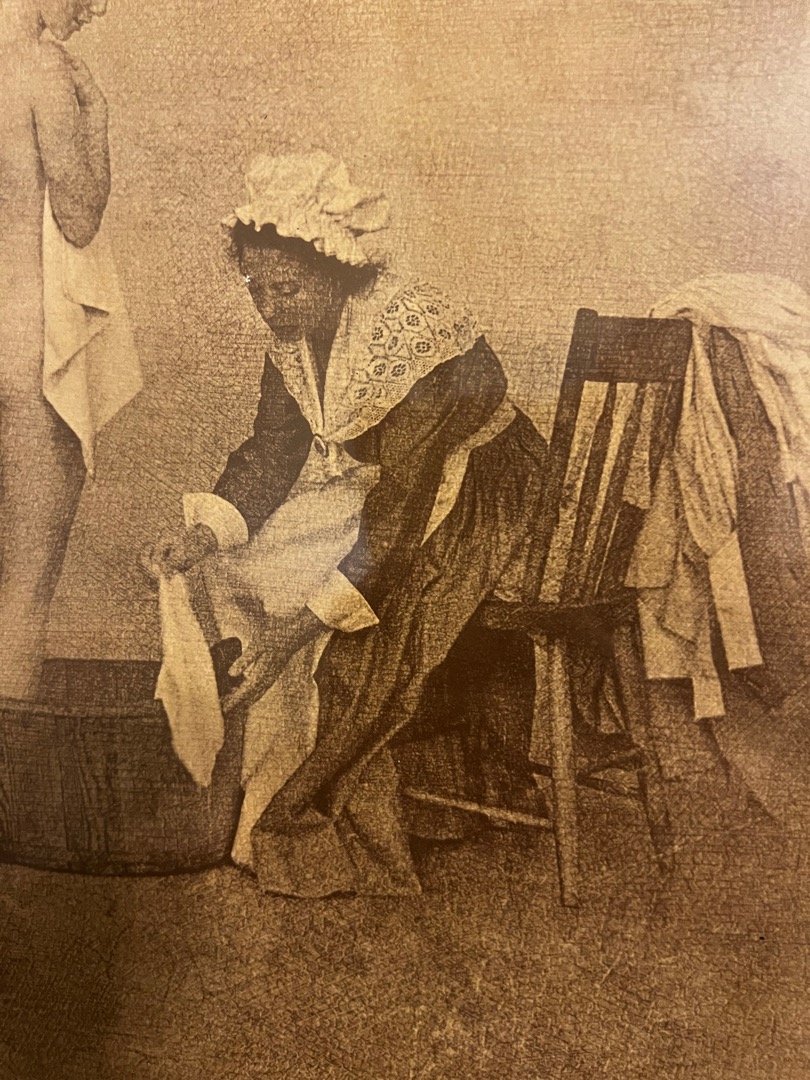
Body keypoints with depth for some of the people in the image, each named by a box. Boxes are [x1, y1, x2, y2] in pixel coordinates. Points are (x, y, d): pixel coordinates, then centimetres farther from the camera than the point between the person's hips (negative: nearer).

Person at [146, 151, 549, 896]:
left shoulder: (412, 338, -32)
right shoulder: (298, 334, -7)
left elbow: (401, 511, -33)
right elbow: (274, 448, 1)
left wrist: (308, 621, -36)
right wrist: (202, 536, -14)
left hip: (474, 506, -8)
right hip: (372, 486, 8)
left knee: (355, 637, -25)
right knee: (244, 572, -4)